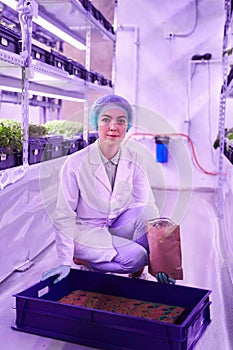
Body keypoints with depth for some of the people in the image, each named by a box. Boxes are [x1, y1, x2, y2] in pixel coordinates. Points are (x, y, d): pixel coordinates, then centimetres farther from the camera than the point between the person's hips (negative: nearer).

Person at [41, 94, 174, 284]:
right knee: (135, 256, -27)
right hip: (85, 231, -4)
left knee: (147, 212, -27)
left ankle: (137, 273, -6)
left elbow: (148, 204, -11)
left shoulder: (134, 160, -8)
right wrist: (65, 262, -18)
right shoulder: (75, 163, -19)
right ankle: (84, 260, -1)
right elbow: (64, 216, -14)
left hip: (118, 226, 4)